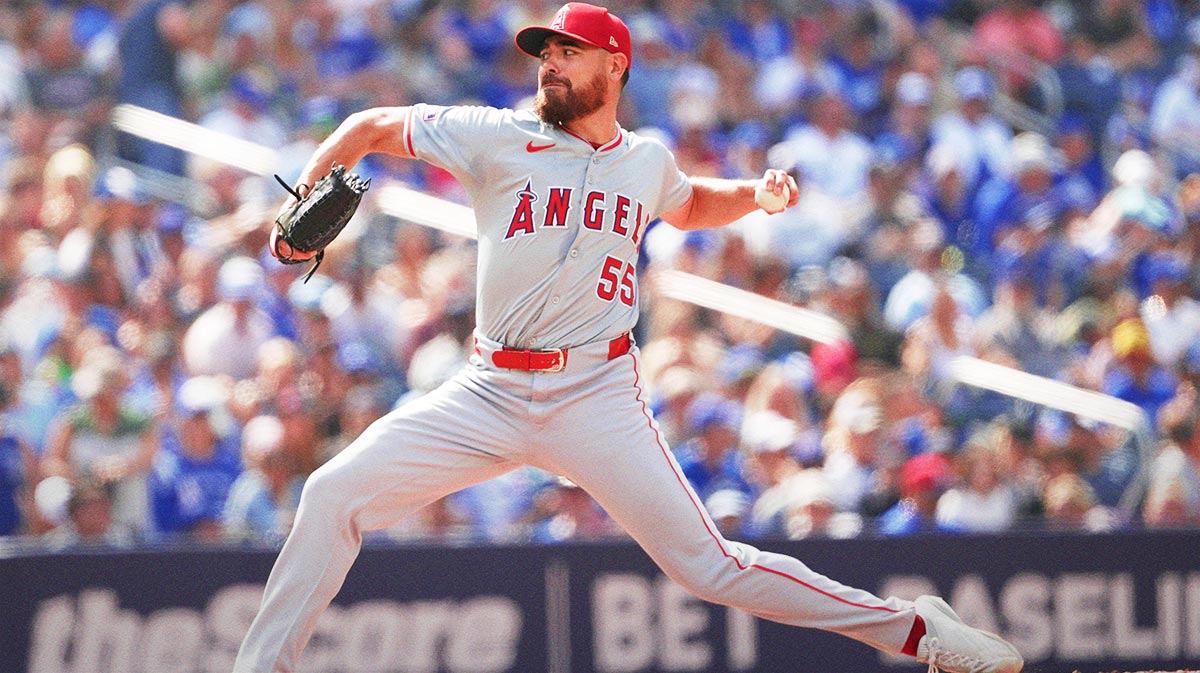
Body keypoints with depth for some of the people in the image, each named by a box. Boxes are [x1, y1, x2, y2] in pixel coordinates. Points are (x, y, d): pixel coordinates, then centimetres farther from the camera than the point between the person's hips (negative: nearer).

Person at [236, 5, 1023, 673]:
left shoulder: (648, 162, 8)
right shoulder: (500, 138, 0)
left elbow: (691, 205, 32)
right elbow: (373, 126, 7)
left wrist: (758, 191, 13)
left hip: (598, 396, -1)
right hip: (491, 393, 1)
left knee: (712, 565, -10)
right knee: (336, 494, -12)